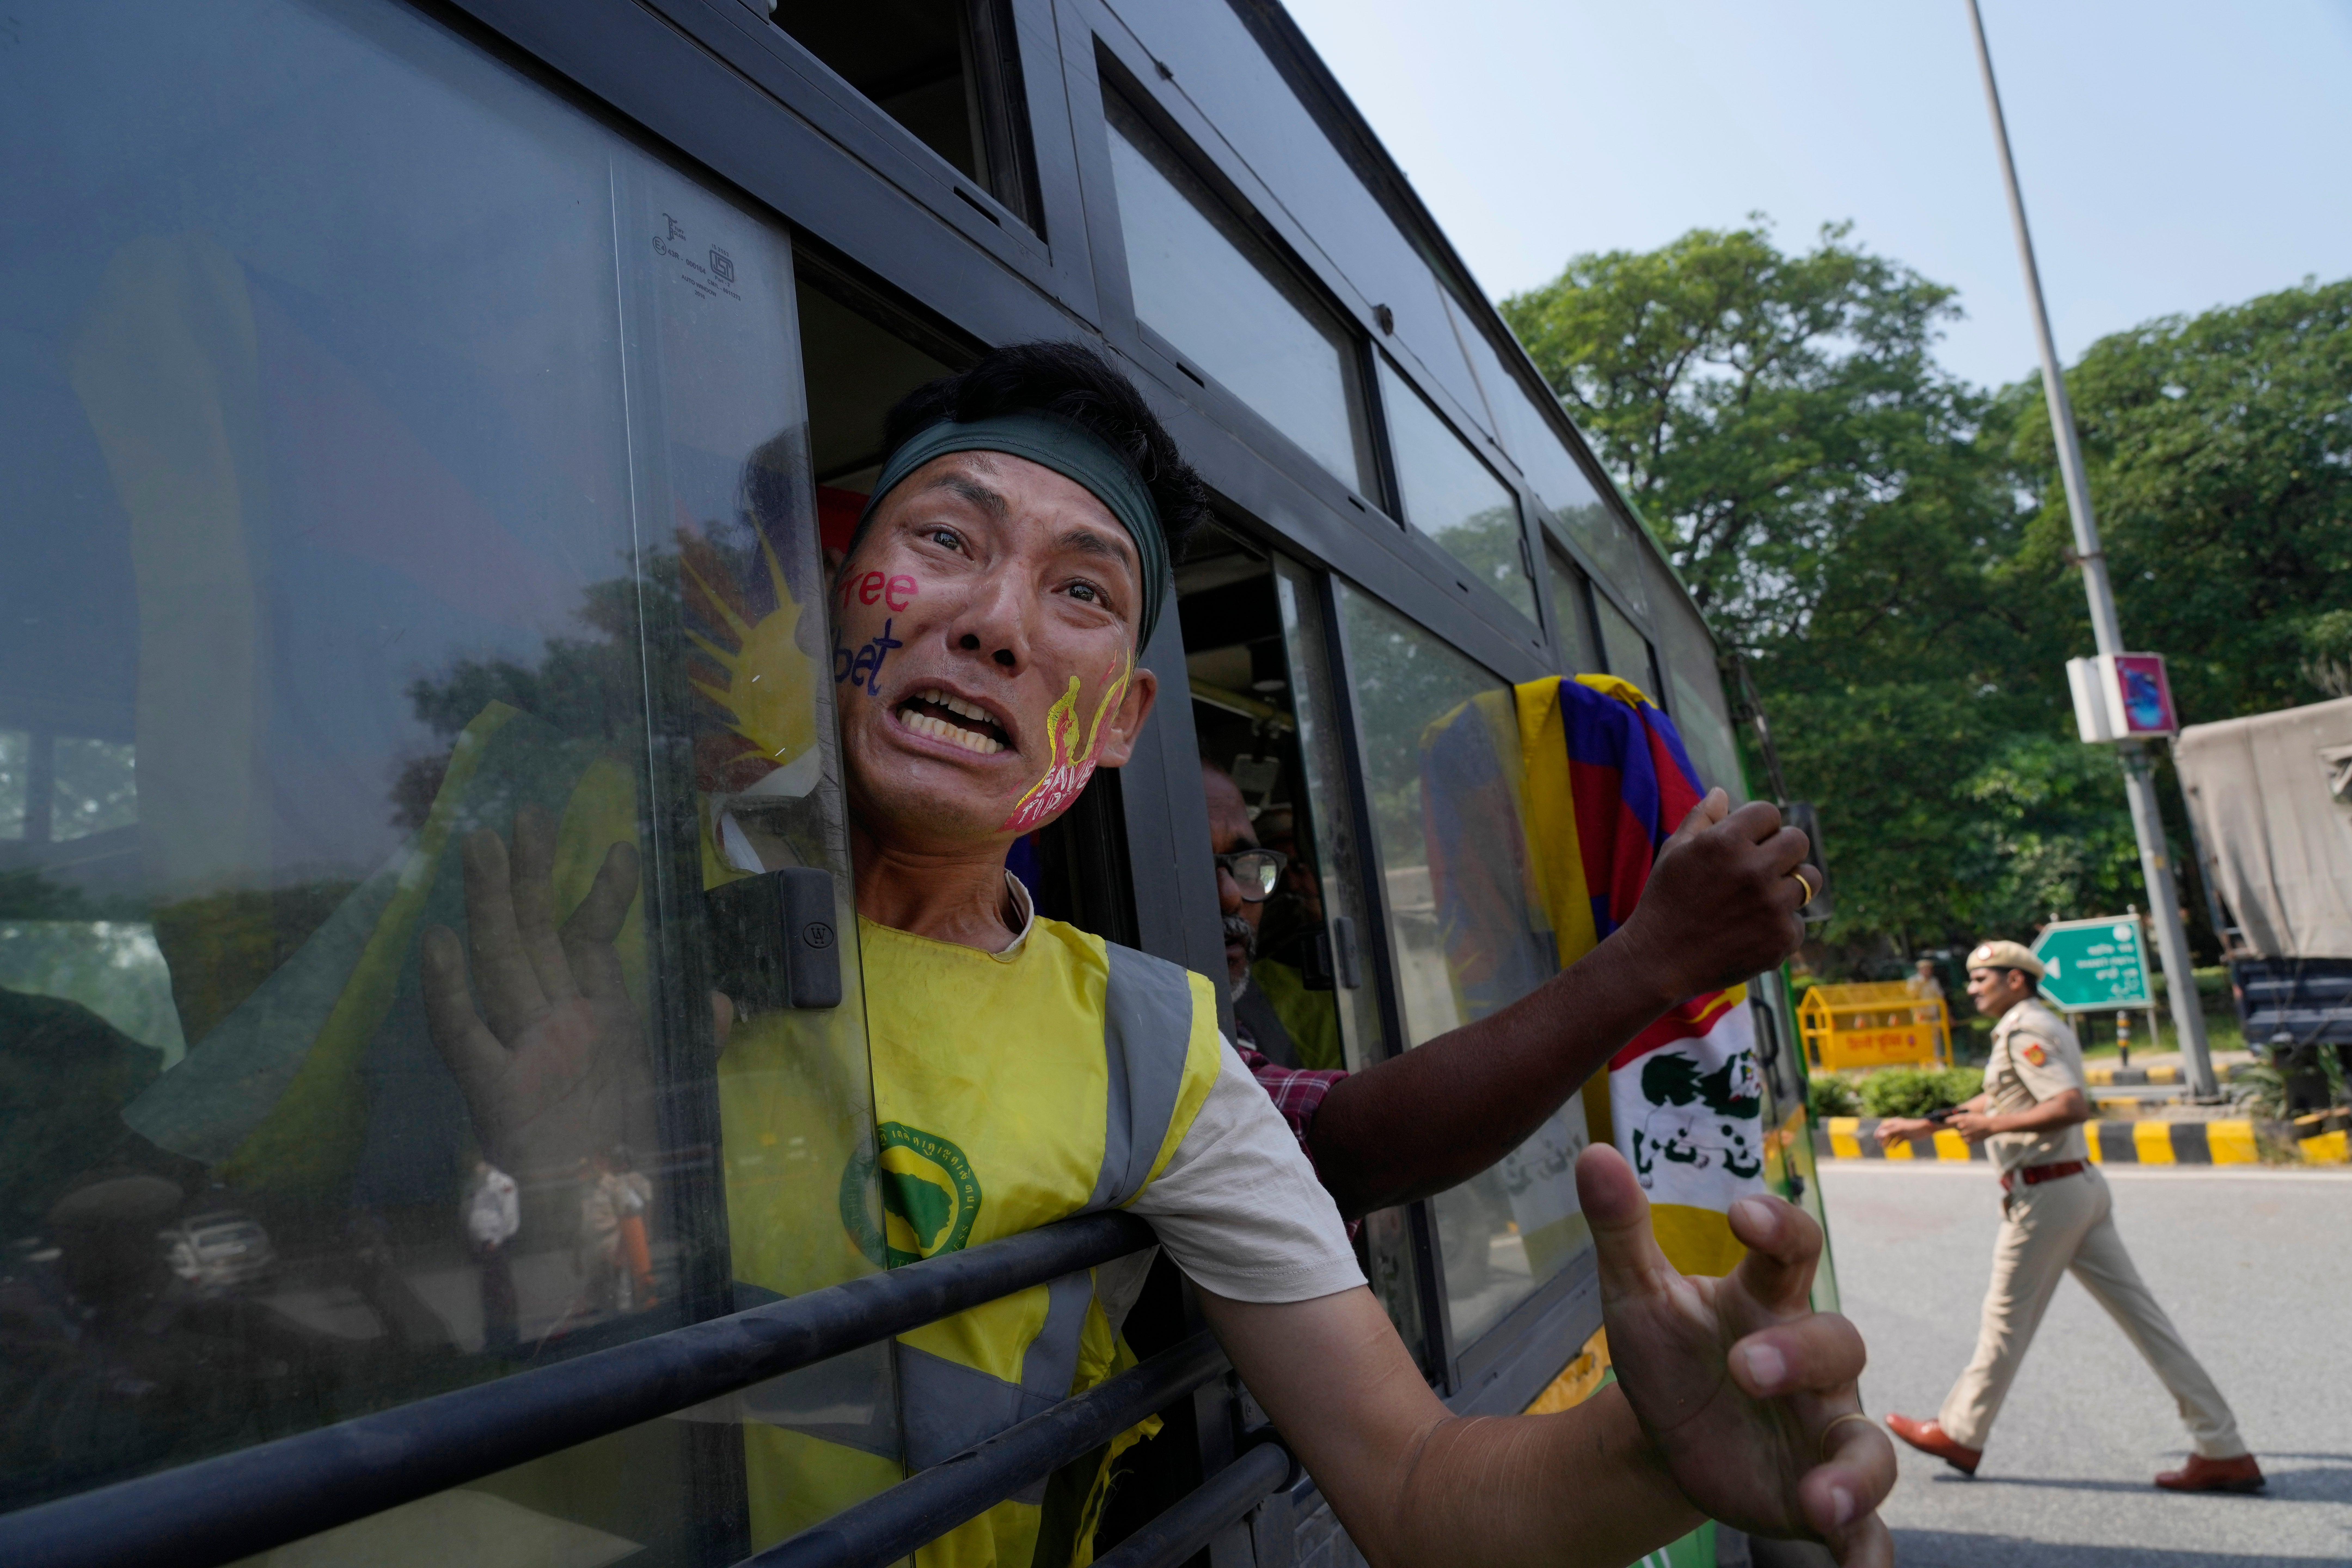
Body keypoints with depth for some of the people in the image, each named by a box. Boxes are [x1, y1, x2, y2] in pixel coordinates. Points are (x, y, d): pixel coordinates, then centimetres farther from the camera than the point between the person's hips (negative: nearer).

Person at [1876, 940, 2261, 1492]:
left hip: (2045, 1193, -9)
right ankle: (2223, 1450, 10)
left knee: (2007, 1317, 3)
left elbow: (2073, 1105, -28)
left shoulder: (2025, 1032, -14)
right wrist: (1922, 1125, 30)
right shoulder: (2046, 1027, 18)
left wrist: (1992, 1127, -23)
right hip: (2082, 1186, 9)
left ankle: (1960, 1435, 17)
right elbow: (1993, 1101, 28)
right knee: (2140, 1315, 8)